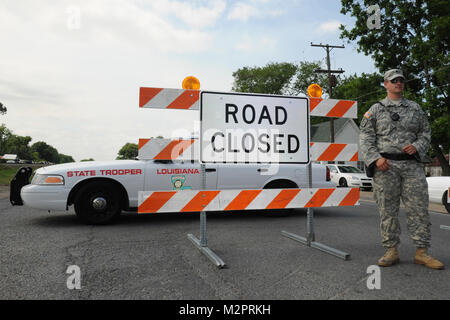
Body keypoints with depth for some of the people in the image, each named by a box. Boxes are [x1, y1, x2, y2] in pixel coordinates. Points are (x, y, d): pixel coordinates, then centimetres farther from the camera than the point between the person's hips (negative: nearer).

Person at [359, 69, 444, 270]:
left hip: (413, 165, 3)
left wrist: (417, 146, -5)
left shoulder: (415, 108, 19)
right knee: (387, 209, 0)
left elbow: (425, 132, 18)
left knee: (419, 208, 0)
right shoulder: (375, 110, 10)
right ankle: (391, 251, 9)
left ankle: (422, 253, 9)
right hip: (385, 166, -2)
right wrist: (376, 158, -11)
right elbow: (365, 137, 3)